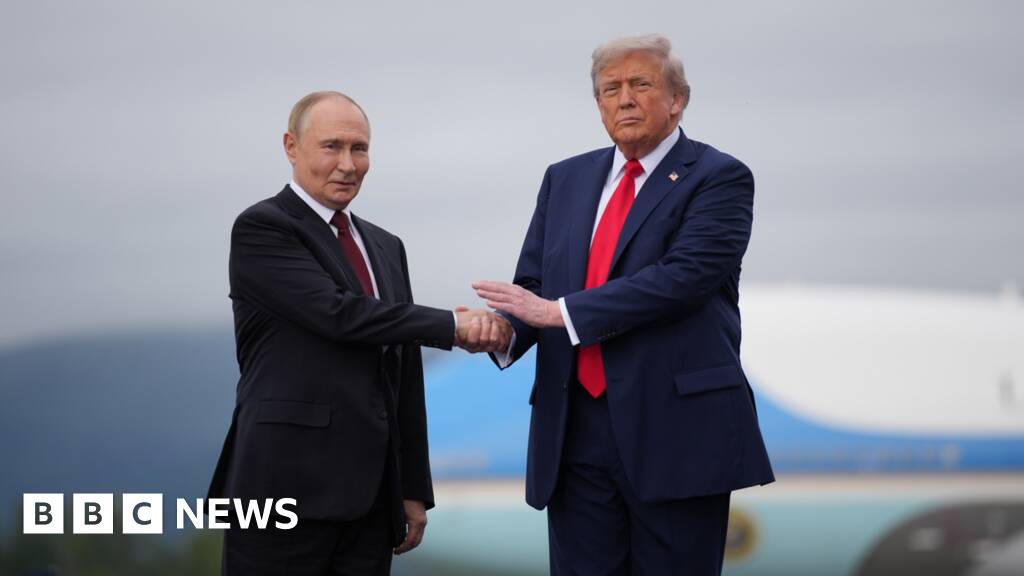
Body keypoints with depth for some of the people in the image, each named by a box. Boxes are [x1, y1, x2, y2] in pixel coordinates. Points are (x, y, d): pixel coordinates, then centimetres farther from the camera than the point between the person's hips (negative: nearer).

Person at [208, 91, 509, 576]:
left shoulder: (386, 248, 19)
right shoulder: (260, 229, -4)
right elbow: (339, 313, -16)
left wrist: (414, 489, 15)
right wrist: (455, 326, -11)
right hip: (286, 486, -6)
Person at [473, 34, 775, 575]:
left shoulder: (718, 179, -3)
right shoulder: (565, 180, 16)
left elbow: (683, 277, -16)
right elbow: (533, 284, 12)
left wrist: (559, 311, -19)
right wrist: (503, 328, -12)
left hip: (676, 430, -4)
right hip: (575, 432, 5)